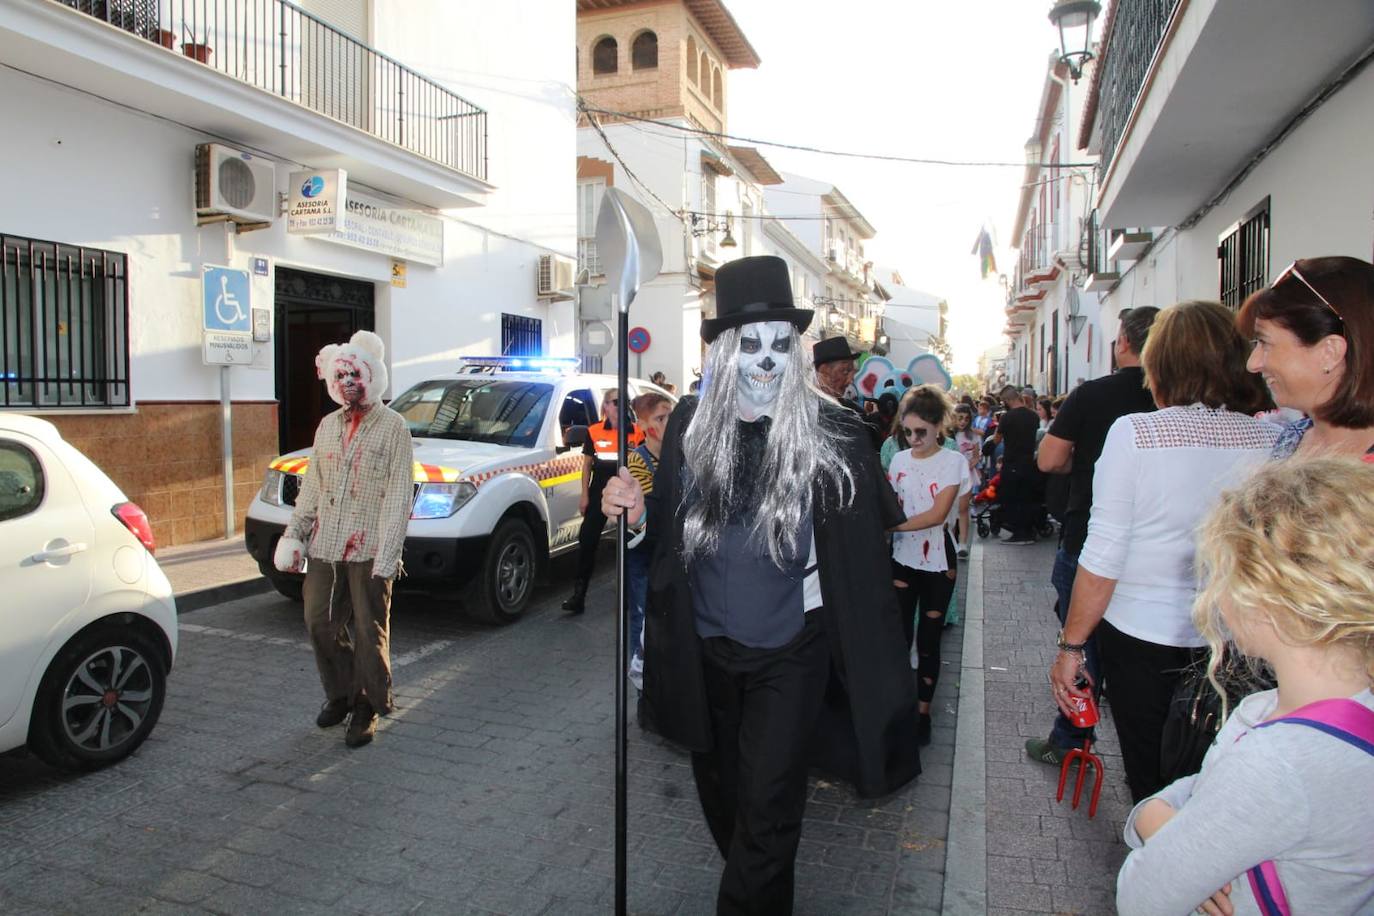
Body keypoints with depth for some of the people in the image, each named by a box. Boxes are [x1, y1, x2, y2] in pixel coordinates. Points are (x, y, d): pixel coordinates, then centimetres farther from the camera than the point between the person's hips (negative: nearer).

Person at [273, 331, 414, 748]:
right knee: (320, 624, 10)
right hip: (324, 546, 6)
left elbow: (399, 495, -9)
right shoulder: (328, 425, 14)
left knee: (369, 632, 1)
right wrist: (295, 533, 11)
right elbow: (312, 486, 19)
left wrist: (387, 554, -15)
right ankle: (340, 694, 30)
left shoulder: (392, 427, -5)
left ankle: (368, 707, 17)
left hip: (368, 551, -6)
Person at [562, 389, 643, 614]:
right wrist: (585, 496, -1)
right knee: (587, 542, -4)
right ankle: (578, 595, 1)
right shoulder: (594, 432, 0)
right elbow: (587, 465, 5)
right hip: (599, 494, 0)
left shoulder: (637, 433, 0)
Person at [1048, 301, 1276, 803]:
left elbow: (1103, 556, -15)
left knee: (1150, 779, 15)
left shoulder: (1135, 432, -17)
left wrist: (1071, 646, -7)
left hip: (1142, 634, -3)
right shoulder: (1274, 440, -7)